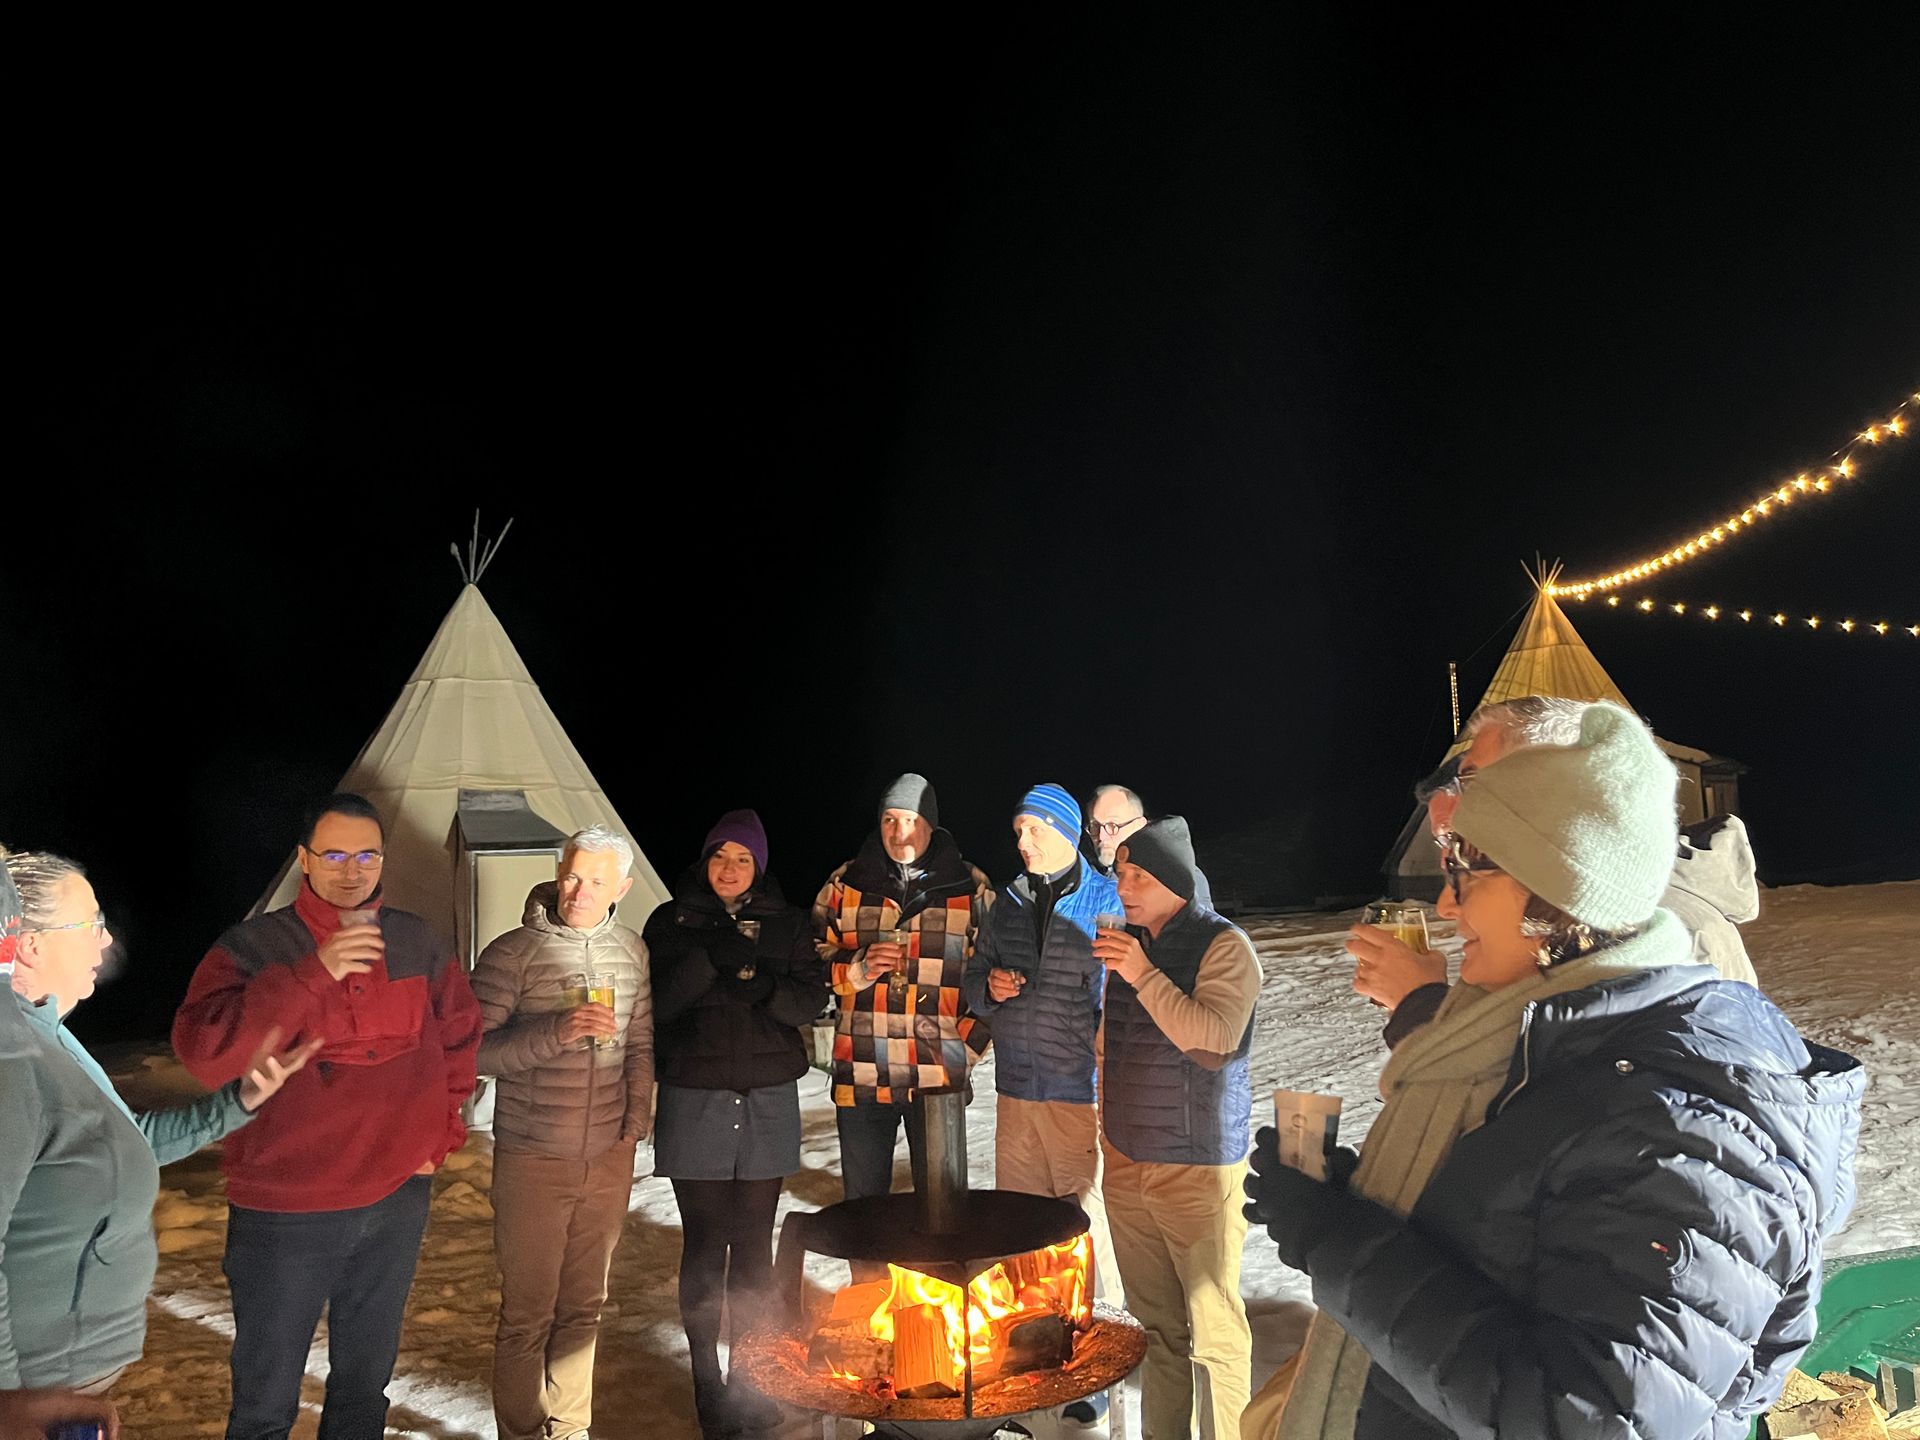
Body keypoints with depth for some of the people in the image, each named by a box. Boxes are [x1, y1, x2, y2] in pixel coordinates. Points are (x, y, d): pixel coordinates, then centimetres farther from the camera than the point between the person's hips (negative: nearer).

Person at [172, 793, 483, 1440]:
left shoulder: (422, 944, 1)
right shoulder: (252, 946, -11)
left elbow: (460, 1038, 15)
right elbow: (204, 1051, -26)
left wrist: (442, 1132, 7)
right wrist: (314, 973, -31)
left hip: (398, 1199, 4)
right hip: (283, 1211, -3)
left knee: (366, 1377, 21)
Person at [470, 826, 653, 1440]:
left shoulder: (632, 952, 5)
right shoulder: (512, 953, -10)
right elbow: (477, 1049, -13)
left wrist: (637, 1119, 4)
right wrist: (558, 1031, -25)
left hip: (609, 1160, 4)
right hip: (533, 1160, -4)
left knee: (583, 1307, 14)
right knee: (527, 1314, 3)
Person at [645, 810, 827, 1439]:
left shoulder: (786, 922, 8)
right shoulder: (672, 921, 4)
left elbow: (812, 998, 0)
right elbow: (656, 1001, -7)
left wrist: (760, 987, -18)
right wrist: (710, 960, -20)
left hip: (768, 1102, 1)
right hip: (695, 1100, -1)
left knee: (753, 1245, 6)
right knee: (704, 1244, 2)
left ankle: (748, 1378, 18)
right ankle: (707, 1382, 14)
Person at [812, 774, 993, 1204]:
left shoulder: (970, 889, 4)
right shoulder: (845, 885, 8)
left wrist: (970, 1044, -5)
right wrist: (858, 969, -8)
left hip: (940, 1076, -1)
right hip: (860, 1074, 1)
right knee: (862, 1202, 10)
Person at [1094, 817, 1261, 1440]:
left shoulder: (1223, 946, -11)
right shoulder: (1129, 940, 10)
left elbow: (1214, 1043, -23)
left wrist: (1144, 976, -24)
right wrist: (1108, 1119, 21)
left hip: (1198, 1168, -6)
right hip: (1126, 1160, 6)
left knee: (1213, 1329, -1)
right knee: (1155, 1324, 15)